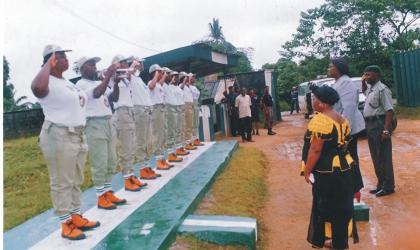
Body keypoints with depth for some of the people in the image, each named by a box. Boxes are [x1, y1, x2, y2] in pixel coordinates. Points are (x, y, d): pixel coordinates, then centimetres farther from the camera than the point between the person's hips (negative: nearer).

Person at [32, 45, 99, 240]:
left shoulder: (67, 82, 17)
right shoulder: (49, 83, -13)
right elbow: (37, 88, -39)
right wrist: (48, 63, -22)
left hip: (78, 135, 9)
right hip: (59, 137, -9)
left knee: (76, 181, 15)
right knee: (62, 183, 0)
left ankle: (76, 217, 27)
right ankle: (66, 224, 10)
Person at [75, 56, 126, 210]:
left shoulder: (99, 83, 19)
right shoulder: (81, 84, -5)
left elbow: (114, 98, 13)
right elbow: (96, 94, -24)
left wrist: (116, 82, -1)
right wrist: (108, 75, -19)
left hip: (108, 124, 8)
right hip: (95, 125, -8)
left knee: (111, 162, 11)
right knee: (99, 164, -4)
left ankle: (108, 192, 21)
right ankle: (101, 197, 6)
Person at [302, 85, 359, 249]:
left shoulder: (320, 120, -19)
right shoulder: (342, 120, 8)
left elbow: (315, 150, -22)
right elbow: (344, 144, 16)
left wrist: (307, 171, -13)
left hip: (326, 171, -8)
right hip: (343, 169, 8)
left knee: (324, 207, 6)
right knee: (341, 206, 16)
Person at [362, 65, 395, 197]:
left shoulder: (382, 89, -14)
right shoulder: (370, 89, 13)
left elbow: (389, 110, -20)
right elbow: (364, 91, 40)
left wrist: (386, 130, -25)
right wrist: (363, 82, 19)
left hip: (379, 124, -9)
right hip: (369, 124, 9)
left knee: (384, 157, -1)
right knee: (375, 157, 15)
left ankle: (388, 186, 9)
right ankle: (381, 184, 26)